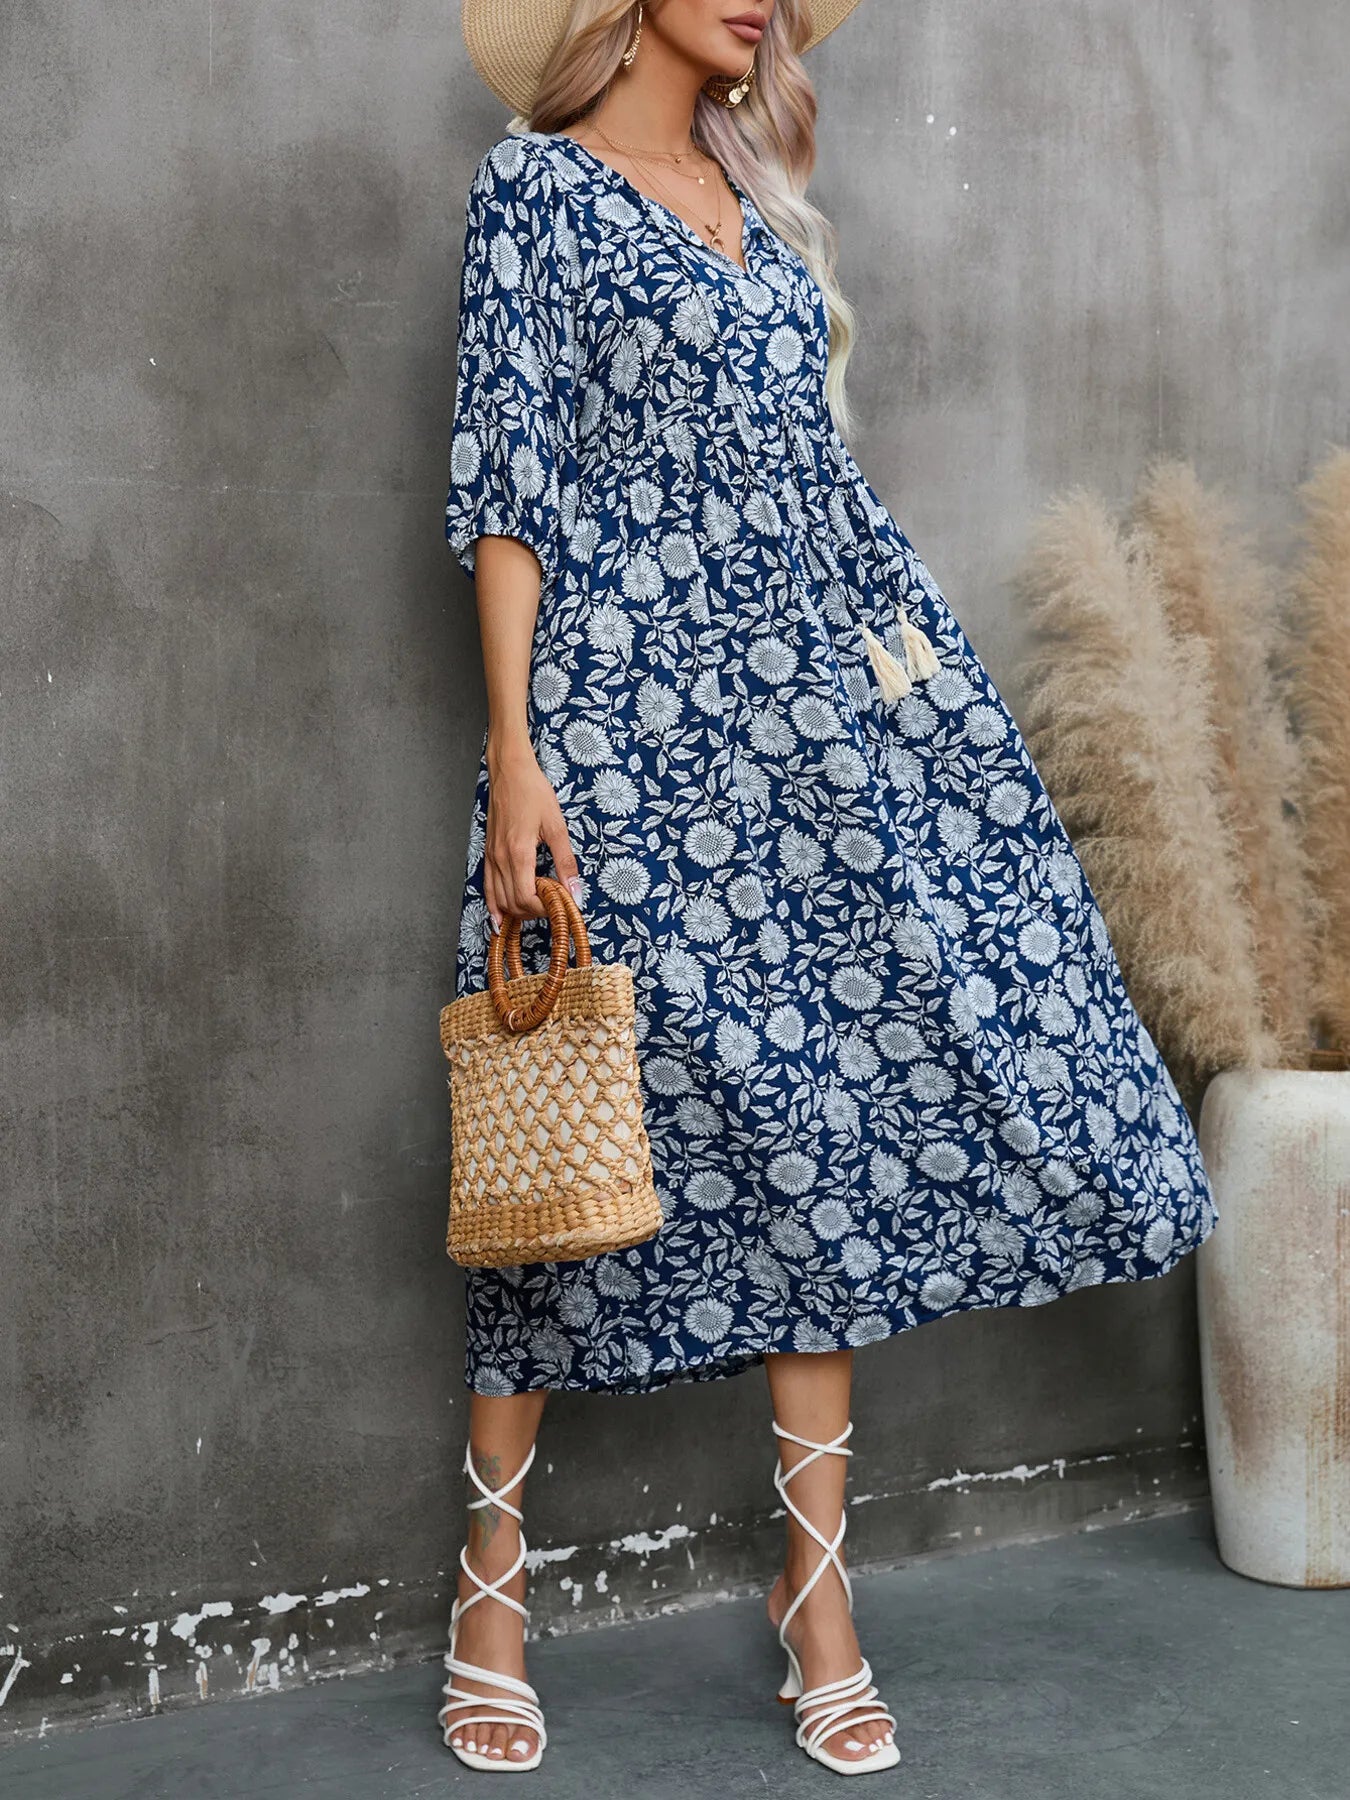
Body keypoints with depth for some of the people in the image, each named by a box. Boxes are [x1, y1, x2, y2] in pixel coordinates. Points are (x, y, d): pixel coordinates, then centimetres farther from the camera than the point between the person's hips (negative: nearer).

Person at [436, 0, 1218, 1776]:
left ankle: (818, 1576, 13)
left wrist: (905, 646, 15)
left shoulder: (762, 203, 19)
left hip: (809, 705, 6)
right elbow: (506, 479, -7)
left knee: (817, 1115, 3)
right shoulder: (536, 182, 1)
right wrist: (514, 752, -15)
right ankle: (492, 1577, 14)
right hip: (627, 712, -6)